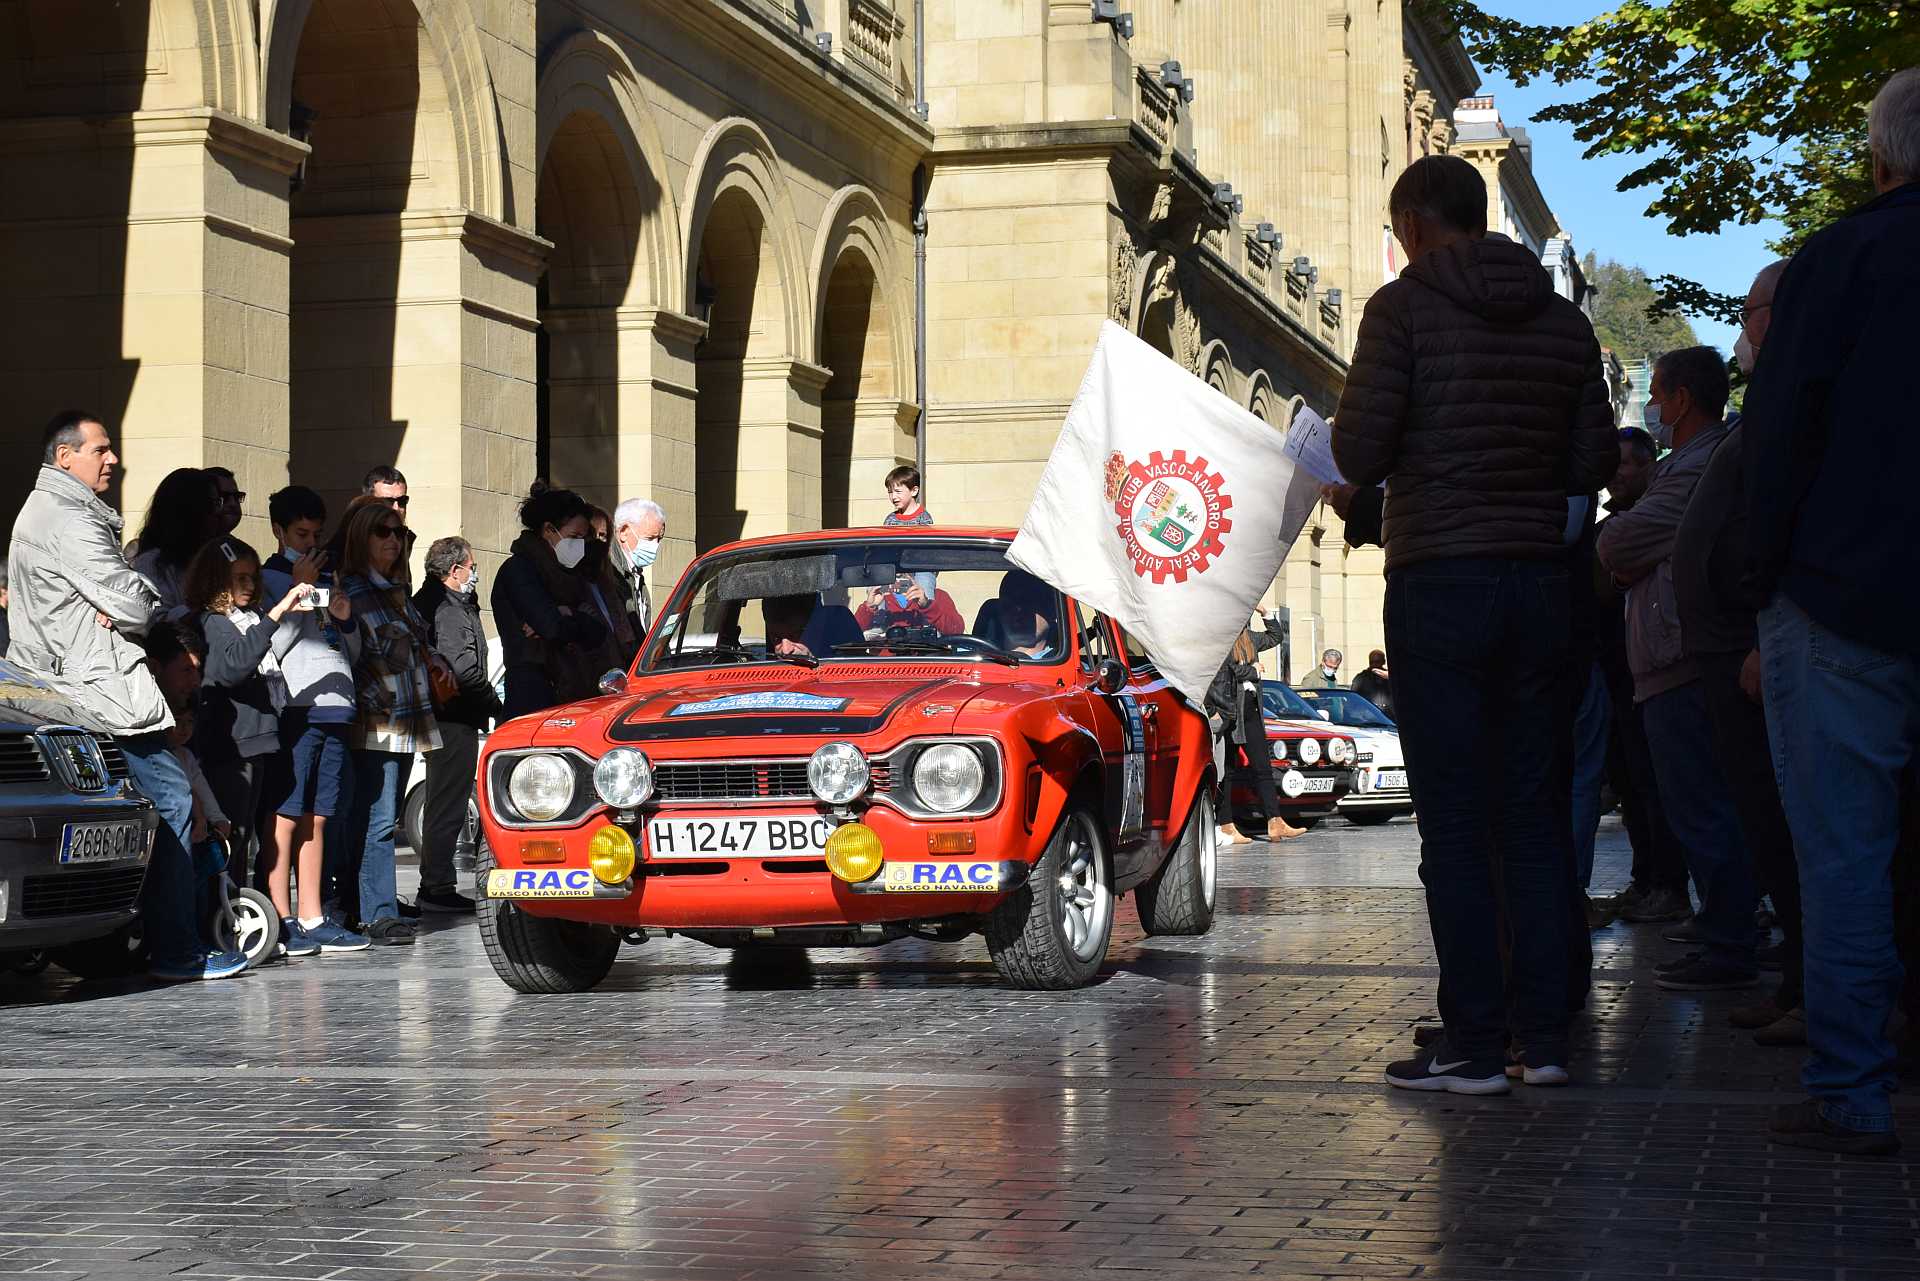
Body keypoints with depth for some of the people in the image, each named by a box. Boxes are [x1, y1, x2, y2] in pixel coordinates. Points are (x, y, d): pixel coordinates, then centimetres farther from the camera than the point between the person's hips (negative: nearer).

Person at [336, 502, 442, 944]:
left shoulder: (398, 590, 19)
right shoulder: (350, 590, -7)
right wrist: (372, 700, -15)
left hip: (407, 721, 9)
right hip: (375, 724, -9)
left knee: (384, 818, 9)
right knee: (378, 818, -12)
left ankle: (356, 905, 14)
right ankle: (378, 913, -12)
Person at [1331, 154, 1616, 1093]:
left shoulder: (1404, 308, -6)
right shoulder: (1564, 322, 10)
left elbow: (1357, 457, -10)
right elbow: (1595, 465, 10)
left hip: (1439, 583, -5)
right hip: (1539, 583, 5)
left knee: (1453, 818, -3)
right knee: (1532, 808, 9)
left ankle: (1475, 1042, -4)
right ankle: (1543, 1034, 9)